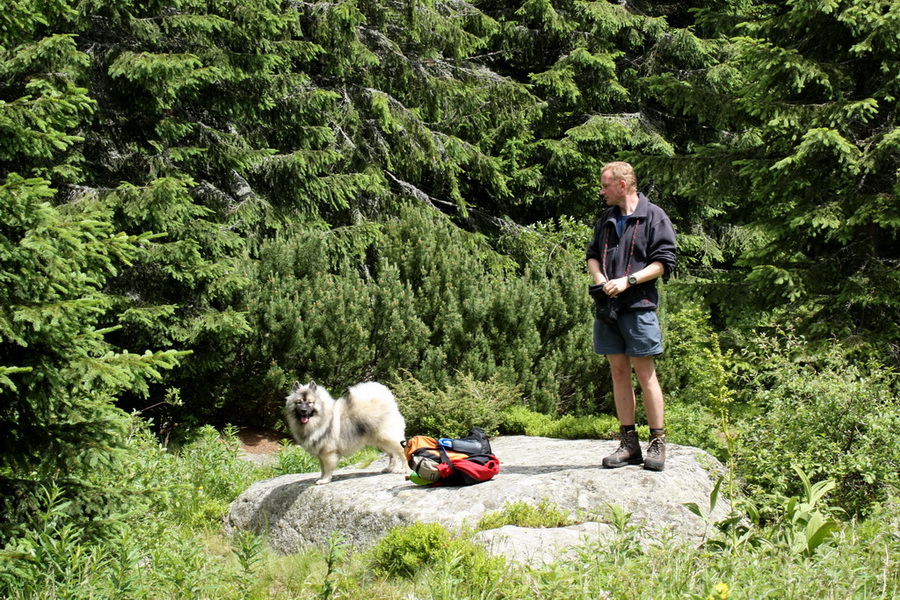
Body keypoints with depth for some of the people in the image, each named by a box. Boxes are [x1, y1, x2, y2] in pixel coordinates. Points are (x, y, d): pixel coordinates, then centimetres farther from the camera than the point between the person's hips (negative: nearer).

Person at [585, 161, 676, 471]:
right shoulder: (606, 219, 17)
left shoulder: (654, 217, -1)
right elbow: (592, 254, 22)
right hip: (607, 306, 6)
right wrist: (600, 279, 0)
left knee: (645, 373, -4)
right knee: (619, 372, 6)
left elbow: (664, 262, -6)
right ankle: (629, 444, 11)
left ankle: (657, 443, 3)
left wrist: (628, 281, -15)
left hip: (638, 306, -6)